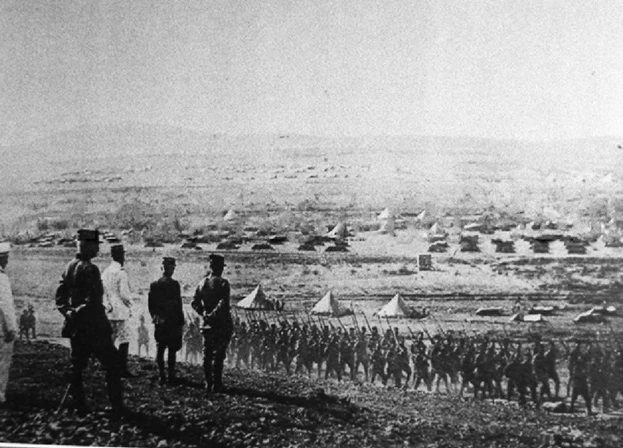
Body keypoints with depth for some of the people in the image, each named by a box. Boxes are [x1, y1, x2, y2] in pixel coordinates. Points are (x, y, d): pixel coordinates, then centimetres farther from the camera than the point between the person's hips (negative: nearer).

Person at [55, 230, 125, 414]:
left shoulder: (69, 267, 8)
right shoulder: (90, 269, -17)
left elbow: (60, 295, 12)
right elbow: (93, 300, -22)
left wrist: (68, 312, 7)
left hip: (76, 327, 8)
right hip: (94, 326, -8)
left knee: (77, 366, 15)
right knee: (112, 365, 0)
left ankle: (79, 404, 18)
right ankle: (117, 405, 1)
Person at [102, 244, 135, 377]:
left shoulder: (105, 272, 9)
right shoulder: (121, 272, -14)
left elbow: (102, 292, 12)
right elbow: (124, 294, -17)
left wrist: (107, 305, 15)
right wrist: (129, 302, 0)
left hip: (109, 311, 8)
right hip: (121, 311, -8)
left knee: (110, 339, 13)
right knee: (124, 340, -3)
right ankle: (123, 369, -4)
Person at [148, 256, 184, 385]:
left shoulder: (154, 284, 3)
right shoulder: (174, 284, -10)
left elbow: (150, 304, 5)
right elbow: (178, 305, -9)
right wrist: (181, 322, -5)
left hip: (160, 322, 4)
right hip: (173, 322, -4)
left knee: (160, 349, 9)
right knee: (172, 350, 2)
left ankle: (162, 376, 11)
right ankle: (171, 376, 1)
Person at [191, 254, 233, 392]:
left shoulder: (202, 283, 6)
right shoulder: (222, 283, -12)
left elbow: (194, 303, 7)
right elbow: (223, 304, -23)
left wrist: (203, 313, 3)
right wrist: (214, 314, -14)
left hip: (207, 324, 6)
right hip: (222, 324, -6)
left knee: (207, 354, 11)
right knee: (219, 355, -1)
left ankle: (208, 384, 15)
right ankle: (216, 385, 1)